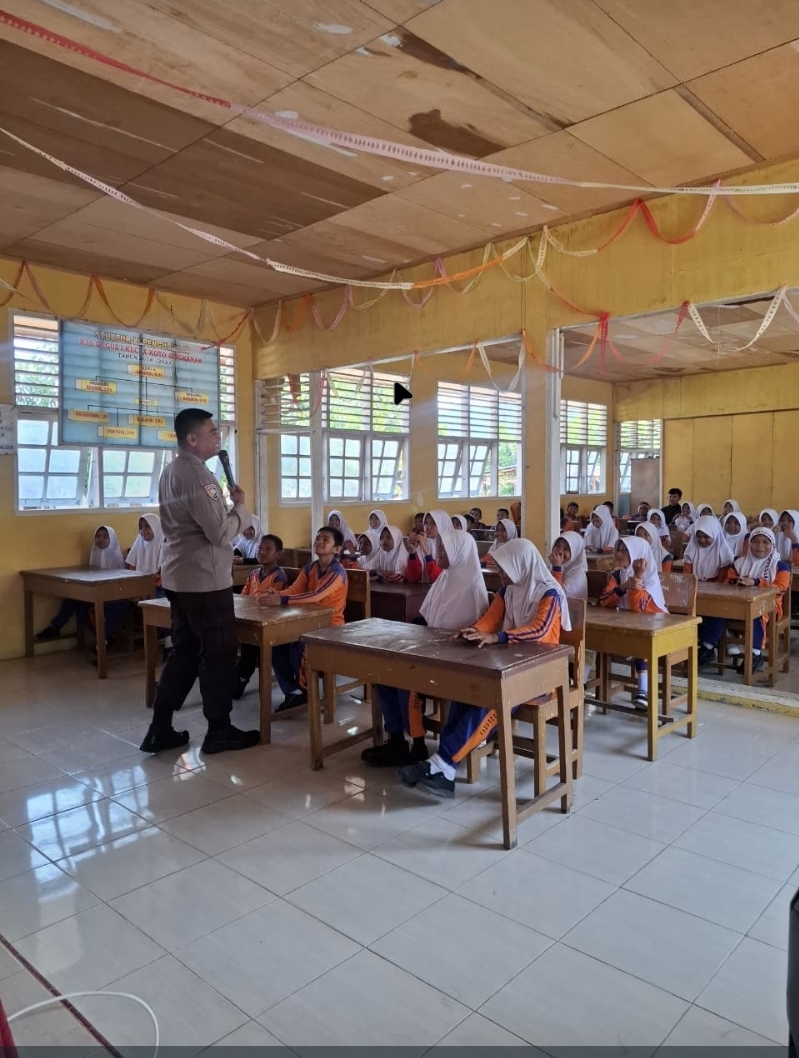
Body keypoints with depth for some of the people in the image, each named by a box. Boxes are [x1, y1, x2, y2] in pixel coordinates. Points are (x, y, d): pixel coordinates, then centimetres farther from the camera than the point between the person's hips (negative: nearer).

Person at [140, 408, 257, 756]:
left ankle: (160, 730, 19)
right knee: (219, 654, 3)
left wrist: (225, 504, 10)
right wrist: (240, 507, -5)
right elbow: (220, 532, -21)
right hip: (205, 578, -10)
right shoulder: (197, 474, -19)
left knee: (184, 651, 15)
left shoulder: (170, 472, 13)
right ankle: (219, 731, 14)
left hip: (180, 576, 10)